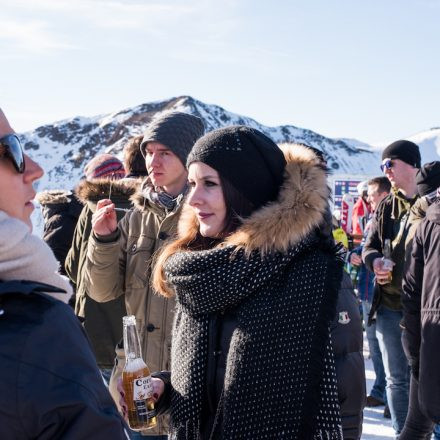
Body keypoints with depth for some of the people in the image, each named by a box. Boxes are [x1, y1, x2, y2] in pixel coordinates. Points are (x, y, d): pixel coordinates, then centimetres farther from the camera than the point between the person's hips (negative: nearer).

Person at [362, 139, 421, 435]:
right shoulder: (386, 207, 10)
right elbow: (369, 246, 12)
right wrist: (375, 260, -10)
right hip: (389, 305, 4)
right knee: (398, 378, 10)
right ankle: (403, 433, 21)